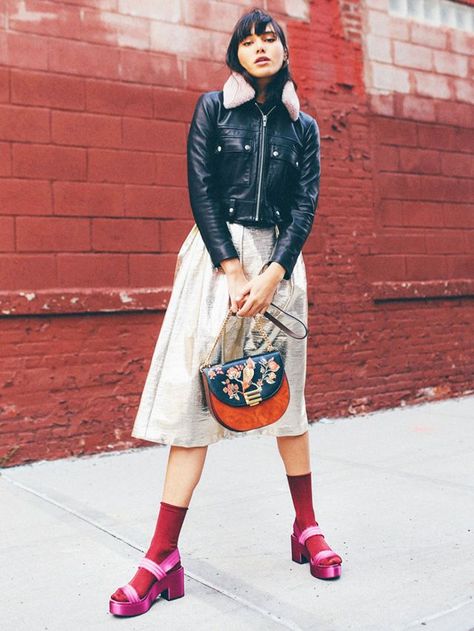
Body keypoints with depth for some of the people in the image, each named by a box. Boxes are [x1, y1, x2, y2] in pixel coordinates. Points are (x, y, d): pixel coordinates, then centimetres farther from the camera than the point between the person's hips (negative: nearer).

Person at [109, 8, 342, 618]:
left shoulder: (302, 127, 12)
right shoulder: (213, 107, 6)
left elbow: (306, 205, 3)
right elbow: (200, 190, -3)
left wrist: (273, 272, -11)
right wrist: (232, 268, -12)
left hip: (278, 259, 3)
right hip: (218, 254, -2)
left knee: (286, 388, 8)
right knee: (195, 390, -8)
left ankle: (307, 528, 22)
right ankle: (163, 556, -5)